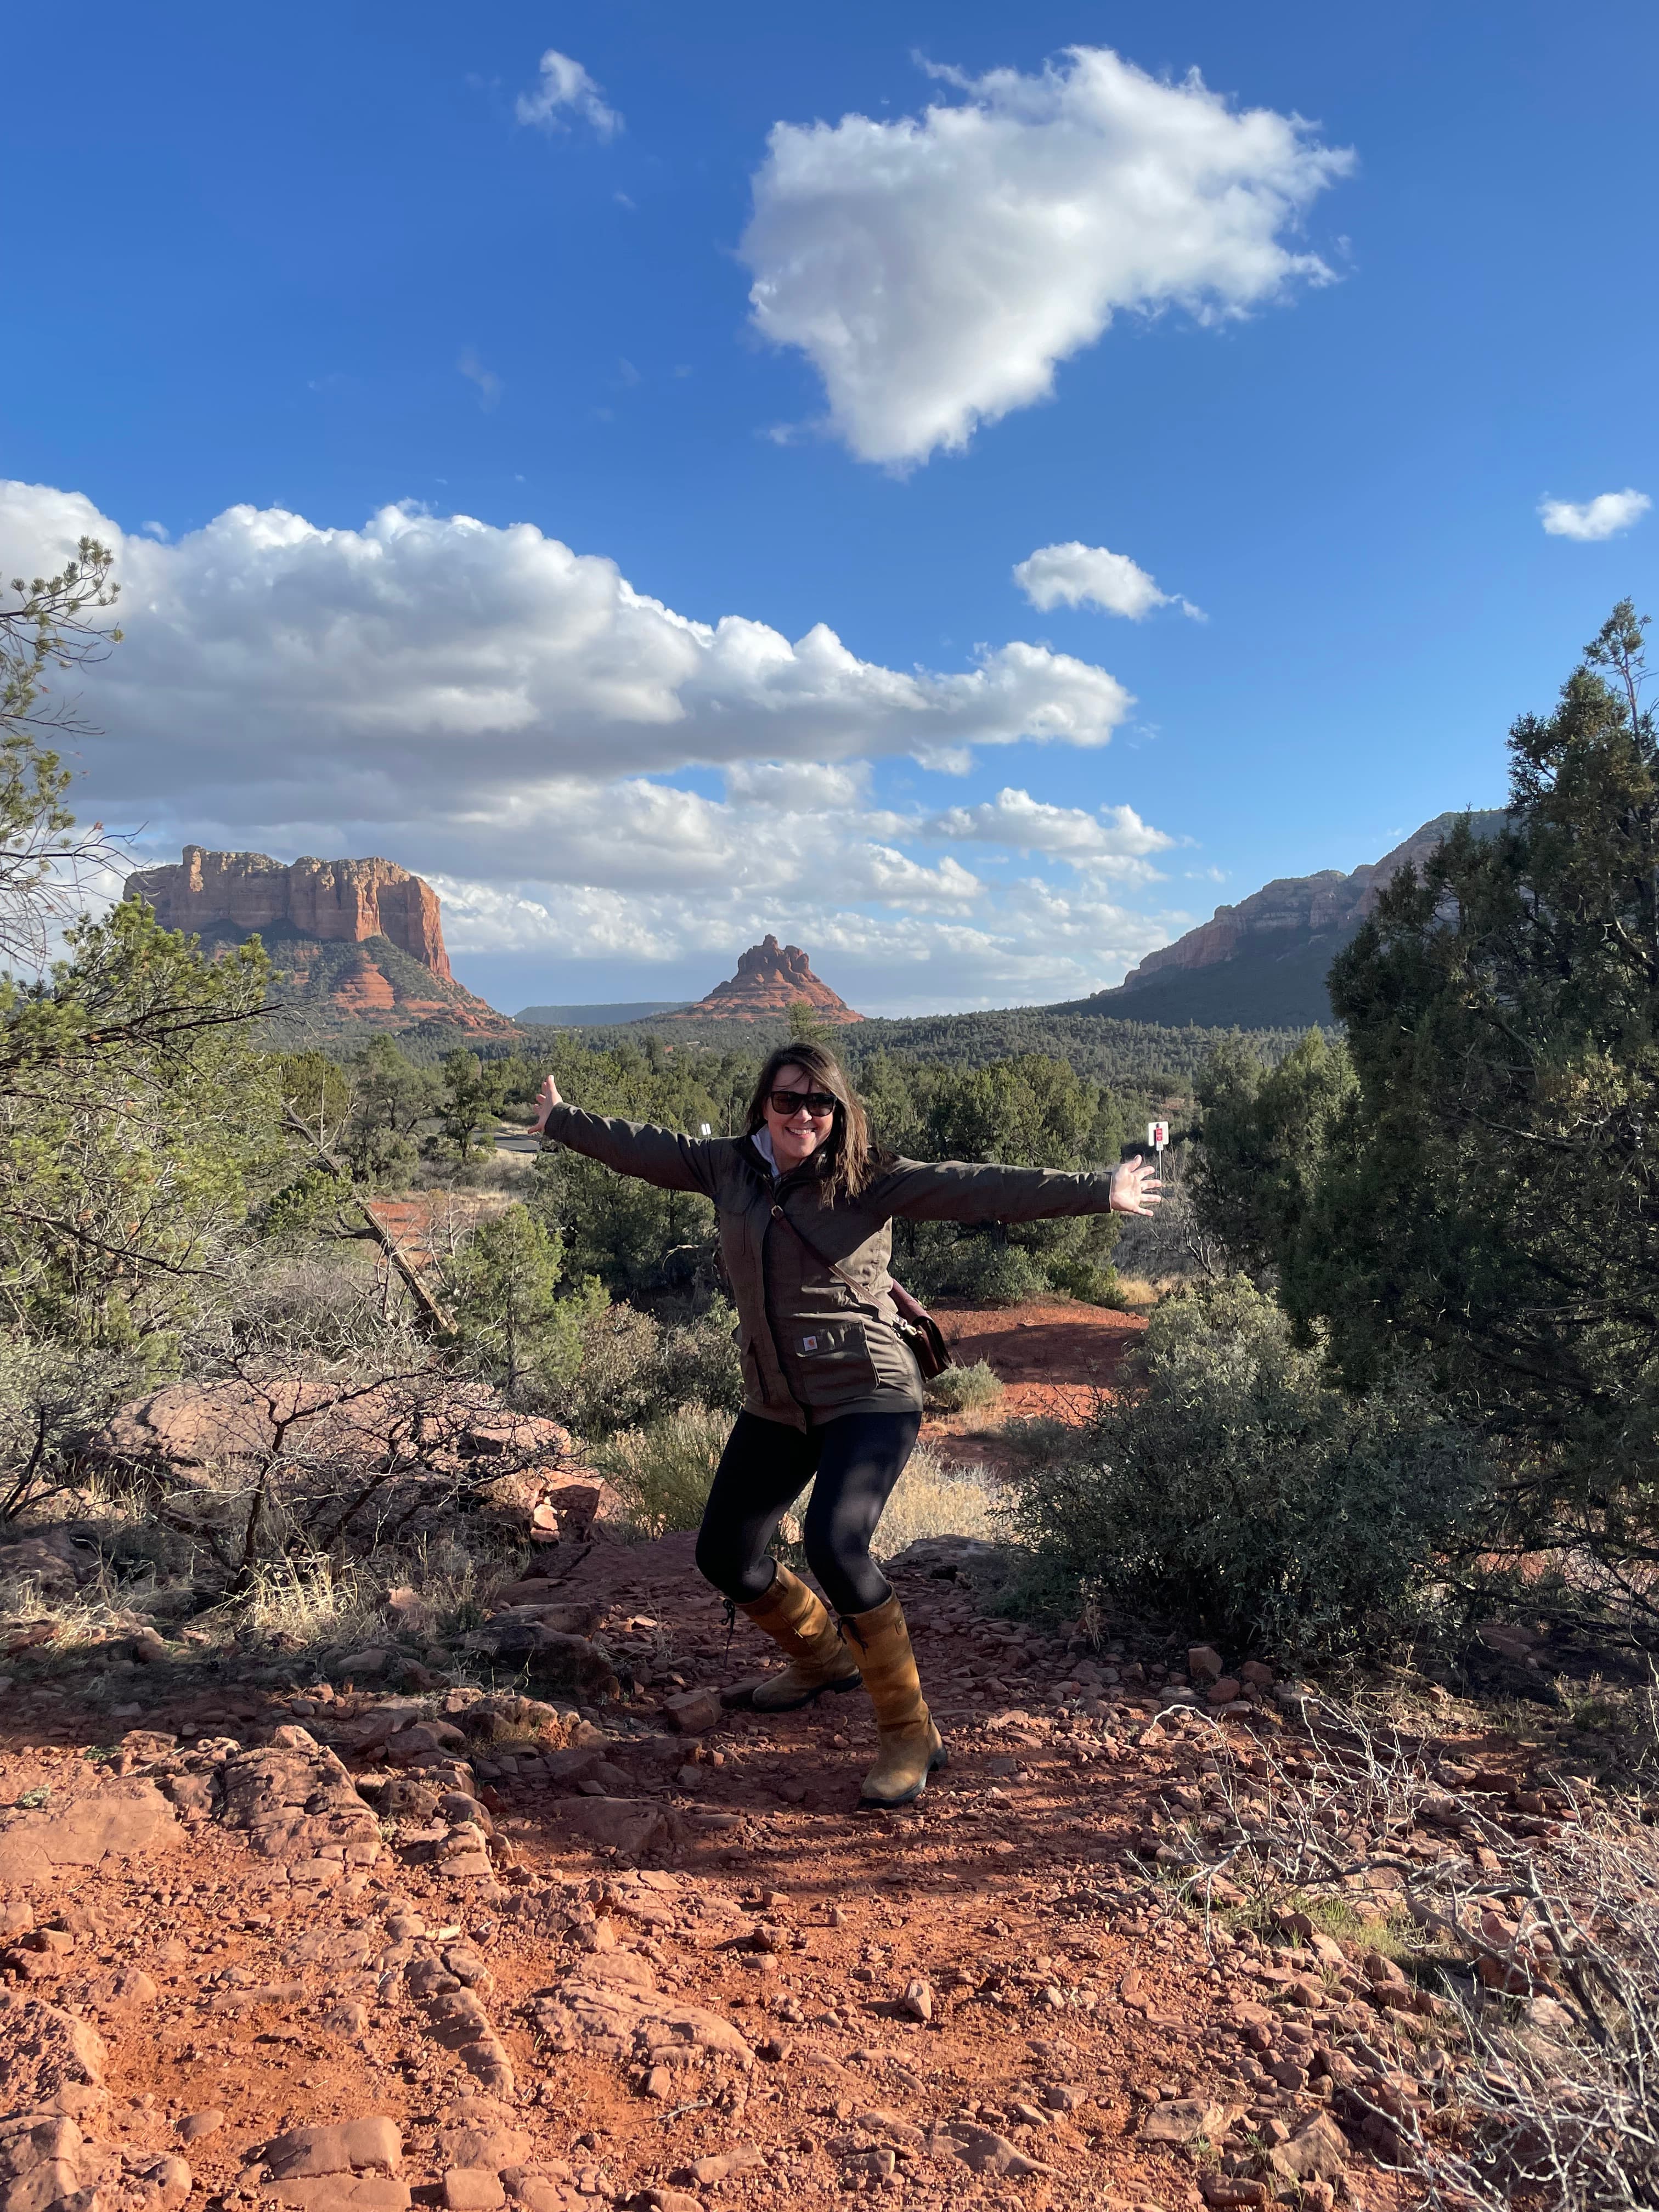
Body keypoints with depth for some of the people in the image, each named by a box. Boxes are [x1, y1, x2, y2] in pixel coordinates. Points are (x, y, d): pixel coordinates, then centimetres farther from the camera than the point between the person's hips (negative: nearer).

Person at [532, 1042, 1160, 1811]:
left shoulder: (870, 1181, -11)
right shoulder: (729, 1167, 2)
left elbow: (972, 1188, -21)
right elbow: (646, 1148, 16)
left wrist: (1095, 1192, -29)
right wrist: (560, 1119, 29)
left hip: (869, 1399, -6)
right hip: (774, 1408, 7)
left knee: (834, 1545, -26)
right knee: (724, 1553, 14)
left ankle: (910, 1733, -7)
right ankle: (823, 1658, 42)